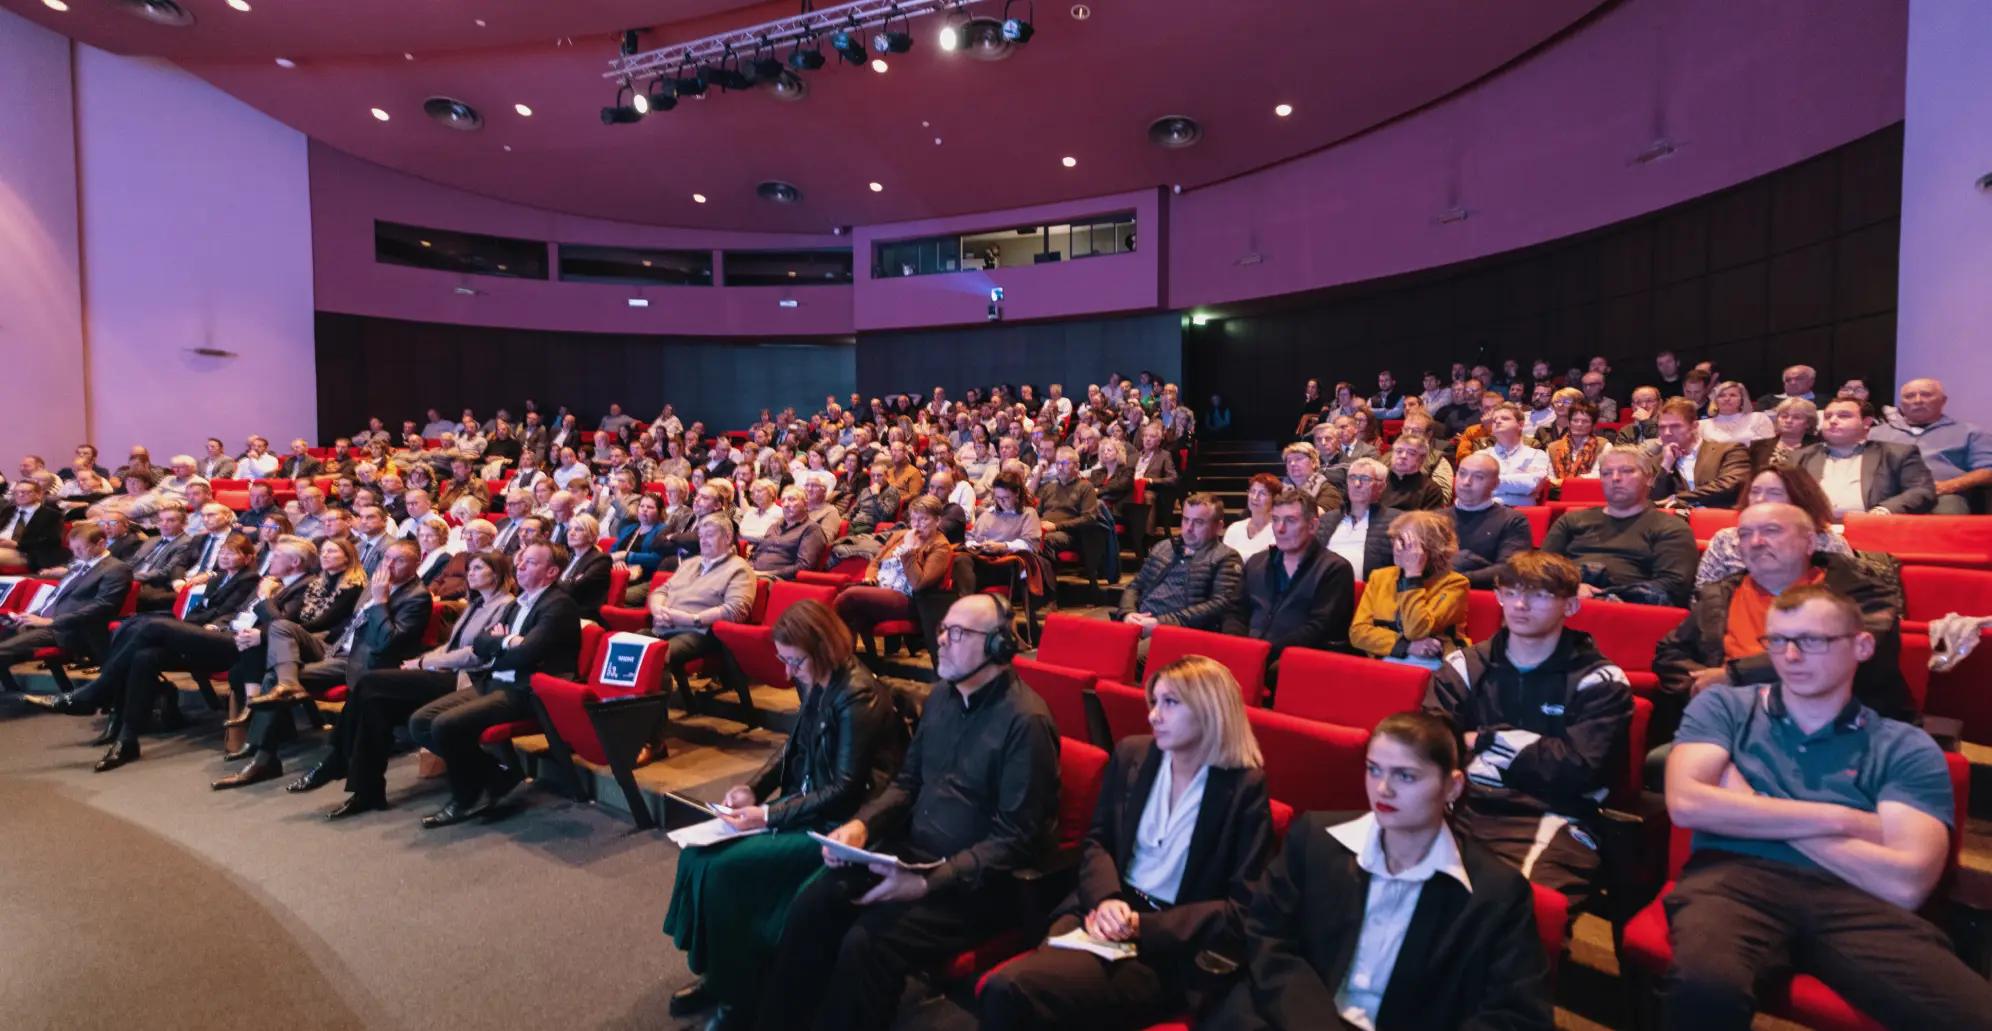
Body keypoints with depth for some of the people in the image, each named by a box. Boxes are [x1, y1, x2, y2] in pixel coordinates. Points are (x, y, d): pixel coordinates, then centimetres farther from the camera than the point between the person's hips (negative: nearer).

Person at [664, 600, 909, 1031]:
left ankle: (740, 996, 5)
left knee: (723, 869, -17)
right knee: (699, 852, -2)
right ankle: (716, 972, 15)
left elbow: (845, 790, -22)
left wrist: (767, 815, -22)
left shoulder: (858, 696, -24)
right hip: (802, 805, 9)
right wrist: (752, 788, 1)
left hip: (839, 825, -9)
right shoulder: (816, 684, 2)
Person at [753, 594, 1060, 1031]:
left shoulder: (1026, 721, -18)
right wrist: (862, 824, -4)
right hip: (913, 851, 7)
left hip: (979, 883, -7)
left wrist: (927, 884, -23)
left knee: (866, 941, -25)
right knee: (810, 907, -11)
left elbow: (1017, 839, -19)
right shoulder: (941, 695, 7)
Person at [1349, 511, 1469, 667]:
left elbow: (1417, 632, -14)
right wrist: (1407, 646, -13)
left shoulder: (1453, 583, -1)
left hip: (1432, 668, -2)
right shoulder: (1380, 577, 11)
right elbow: (1358, 632, 1)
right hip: (1386, 663, 3)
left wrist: (1413, 573, -11)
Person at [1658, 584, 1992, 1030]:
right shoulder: (1723, 706, 14)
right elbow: (1687, 804, -4)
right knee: (1703, 986, -36)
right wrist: (1838, 820, 0)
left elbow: (1905, 883, 0)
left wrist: (1752, 809, 1)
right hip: (1736, 878, -1)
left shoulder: (1906, 748, 14)